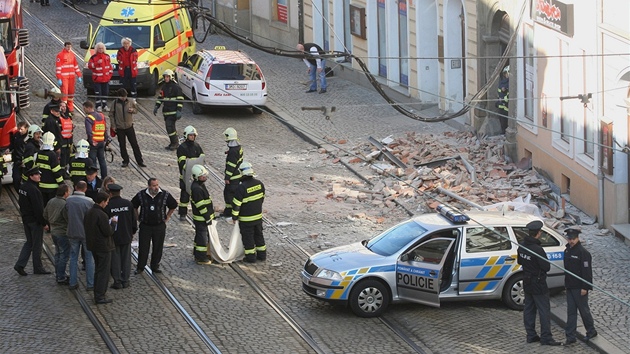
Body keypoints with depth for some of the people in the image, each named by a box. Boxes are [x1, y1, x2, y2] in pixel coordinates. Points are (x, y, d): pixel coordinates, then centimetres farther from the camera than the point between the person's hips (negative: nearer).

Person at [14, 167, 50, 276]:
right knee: (37, 244, 4)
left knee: (29, 242, 17)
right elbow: (38, 208, -23)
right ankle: (38, 268, 14)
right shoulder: (33, 190, -23)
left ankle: (20, 265, 9)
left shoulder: (23, 187, 6)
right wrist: (44, 222, -17)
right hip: (35, 220, -9)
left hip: (26, 219, 9)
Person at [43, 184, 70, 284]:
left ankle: (58, 275, 29)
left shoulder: (51, 202, 1)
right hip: (63, 233, -8)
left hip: (53, 231, 8)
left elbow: (45, 216, 11)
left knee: (58, 254, 20)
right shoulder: (65, 205, -25)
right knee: (64, 255, 0)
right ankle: (61, 278, 3)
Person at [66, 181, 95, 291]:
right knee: (89, 259, 8)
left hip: (72, 233, 3)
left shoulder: (68, 200, -7)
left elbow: (66, 215, 1)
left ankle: (73, 283, 17)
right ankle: (90, 284, 11)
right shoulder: (89, 201, -16)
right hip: (86, 233, -2)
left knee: (73, 258, 15)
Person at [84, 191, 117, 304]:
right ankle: (100, 296, 2)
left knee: (98, 270, 20)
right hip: (103, 247, -9)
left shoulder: (88, 213, 4)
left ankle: (97, 294, 27)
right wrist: (113, 223, -5)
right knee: (104, 272, 0)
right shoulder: (101, 215, -24)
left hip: (93, 246, 9)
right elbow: (108, 232, -23)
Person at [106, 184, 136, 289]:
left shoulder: (107, 206, -16)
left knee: (115, 260, 6)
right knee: (126, 259, 13)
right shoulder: (128, 204, -4)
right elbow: (134, 219, 4)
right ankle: (125, 280, 17)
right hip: (126, 237, 3)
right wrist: (133, 232, 18)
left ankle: (117, 282, 9)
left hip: (113, 237, -3)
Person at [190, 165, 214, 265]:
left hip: (204, 217, 10)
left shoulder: (200, 185, 8)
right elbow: (201, 206, -24)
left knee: (200, 235, 20)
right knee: (202, 237, 0)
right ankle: (201, 258, 9)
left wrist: (210, 214, 24)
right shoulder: (196, 189, -26)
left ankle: (197, 254, 32)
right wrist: (207, 218, -19)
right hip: (201, 218, -10)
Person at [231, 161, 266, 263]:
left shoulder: (241, 188, -24)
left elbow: (236, 204, -18)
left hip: (246, 219, -6)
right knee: (258, 235, 19)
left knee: (248, 237, 7)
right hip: (258, 216, 6)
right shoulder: (259, 184, -5)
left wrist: (234, 216, -6)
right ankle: (262, 254, 28)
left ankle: (251, 256, 14)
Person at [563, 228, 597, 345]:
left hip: (579, 287, -8)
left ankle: (591, 331, 22)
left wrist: (585, 287, -20)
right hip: (570, 286, 8)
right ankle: (570, 336, 6)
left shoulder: (583, 252, -15)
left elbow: (587, 271, -17)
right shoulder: (567, 250, 10)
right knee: (571, 311, 6)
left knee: (583, 309, 5)